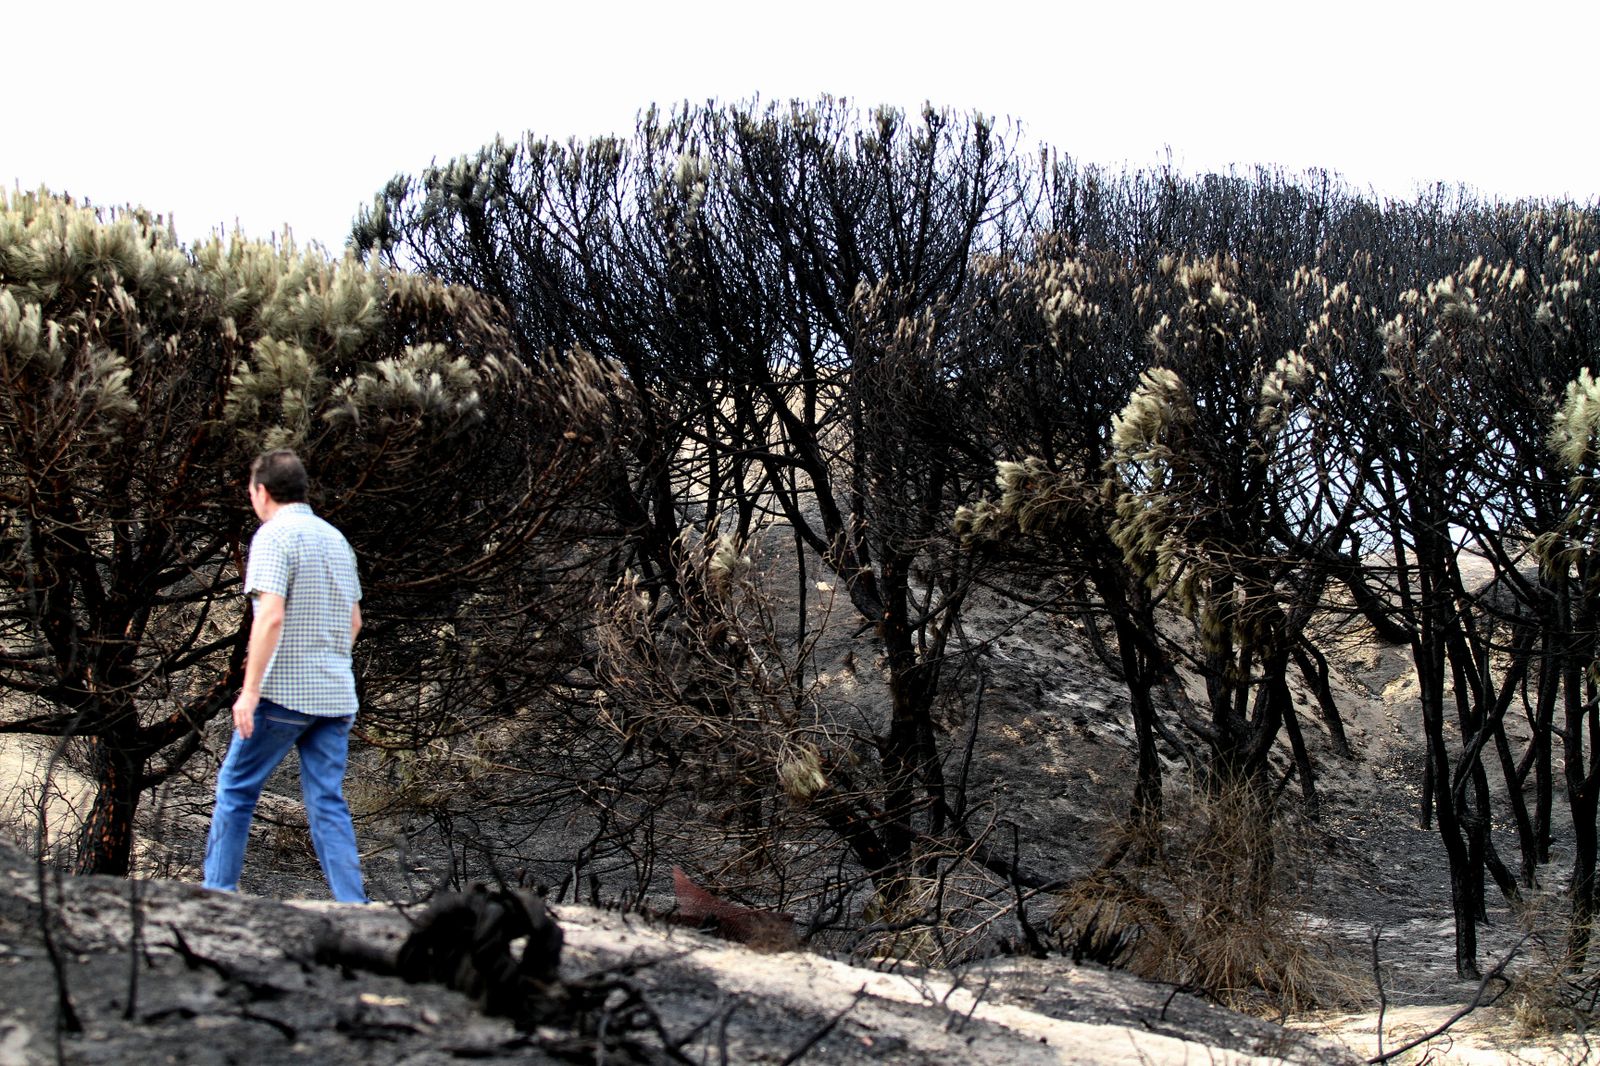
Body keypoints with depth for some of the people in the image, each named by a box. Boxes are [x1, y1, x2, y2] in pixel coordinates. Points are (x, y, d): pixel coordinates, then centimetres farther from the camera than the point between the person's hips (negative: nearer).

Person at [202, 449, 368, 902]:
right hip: (336, 694, 7)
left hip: (284, 693, -6)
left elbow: (271, 616, -20)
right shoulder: (336, 538, 15)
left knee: (235, 789, 9)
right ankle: (353, 909, -1)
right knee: (328, 803, 6)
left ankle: (218, 893, 14)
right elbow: (354, 621, 20)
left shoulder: (274, 535, -9)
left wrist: (250, 689, -19)